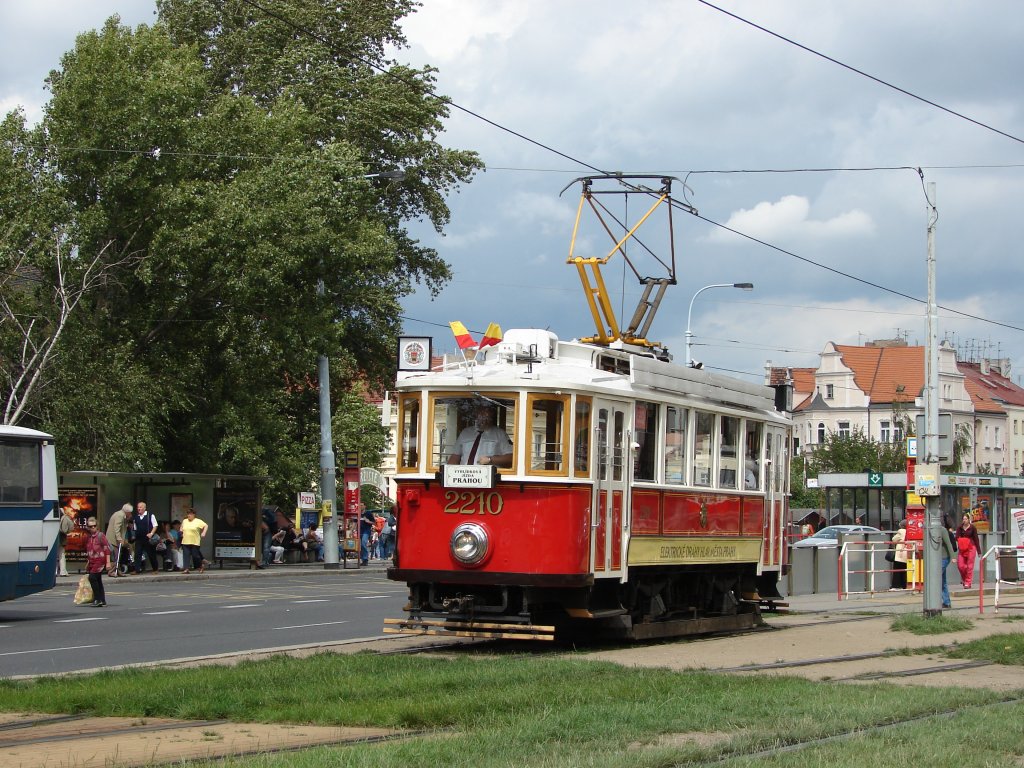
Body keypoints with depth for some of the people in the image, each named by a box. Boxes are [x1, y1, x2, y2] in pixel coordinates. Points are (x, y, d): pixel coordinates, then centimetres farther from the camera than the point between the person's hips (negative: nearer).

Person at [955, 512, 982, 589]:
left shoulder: (972, 528, 0)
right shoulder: (960, 528, 6)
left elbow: (976, 539, 3)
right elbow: (957, 537, 4)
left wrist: (979, 551, 4)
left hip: (971, 548, -2)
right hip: (962, 548, 2)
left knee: (969, 566, -3)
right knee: (960, 565, -4)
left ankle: (968, 583, 4)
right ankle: (964, 578, 23)